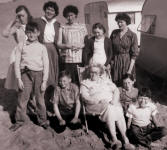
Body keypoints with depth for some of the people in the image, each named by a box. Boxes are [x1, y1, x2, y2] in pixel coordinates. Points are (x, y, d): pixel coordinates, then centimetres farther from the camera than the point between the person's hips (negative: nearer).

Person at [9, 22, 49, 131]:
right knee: (22, 98, 4)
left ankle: (42, 120, 23)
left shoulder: (42, 47, 4)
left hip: (39, 74, 0)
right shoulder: (21, 46, 6)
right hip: (25, 73, 1)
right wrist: (19, 79, -2)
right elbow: (17, 63, 5)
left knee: (40, 99, 7)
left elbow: (46, 65, 3)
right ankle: (20, 120, 21)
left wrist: (44, 81, -3)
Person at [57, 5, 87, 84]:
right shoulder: (63, 27, 9)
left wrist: (81, 46, -8)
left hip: (79, 59, 1)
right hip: (66, 59, 0)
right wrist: (68, 46, -12)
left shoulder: (82, 26, 12)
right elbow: (58, 44, 4)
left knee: (80, 81, -4)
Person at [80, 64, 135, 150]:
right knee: (109, 108, -33)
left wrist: (114, 100, -8)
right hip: (95, 105, -3)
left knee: (119, 111, -28)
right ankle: (114, 139, -32)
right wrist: (100, 101, -17)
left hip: (111, 103, 3)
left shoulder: (106, 80, 23)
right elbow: (85, 98, -3)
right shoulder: (85, 83, 13)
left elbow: (116, 90, 13)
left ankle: (126, 140, -28)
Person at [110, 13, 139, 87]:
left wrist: (130, 70, -13)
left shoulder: (132, 35, -8)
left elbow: (134, 54, -9)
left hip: (127, 62, -3)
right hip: (114, 61, 3)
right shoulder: (114, 33, 2)